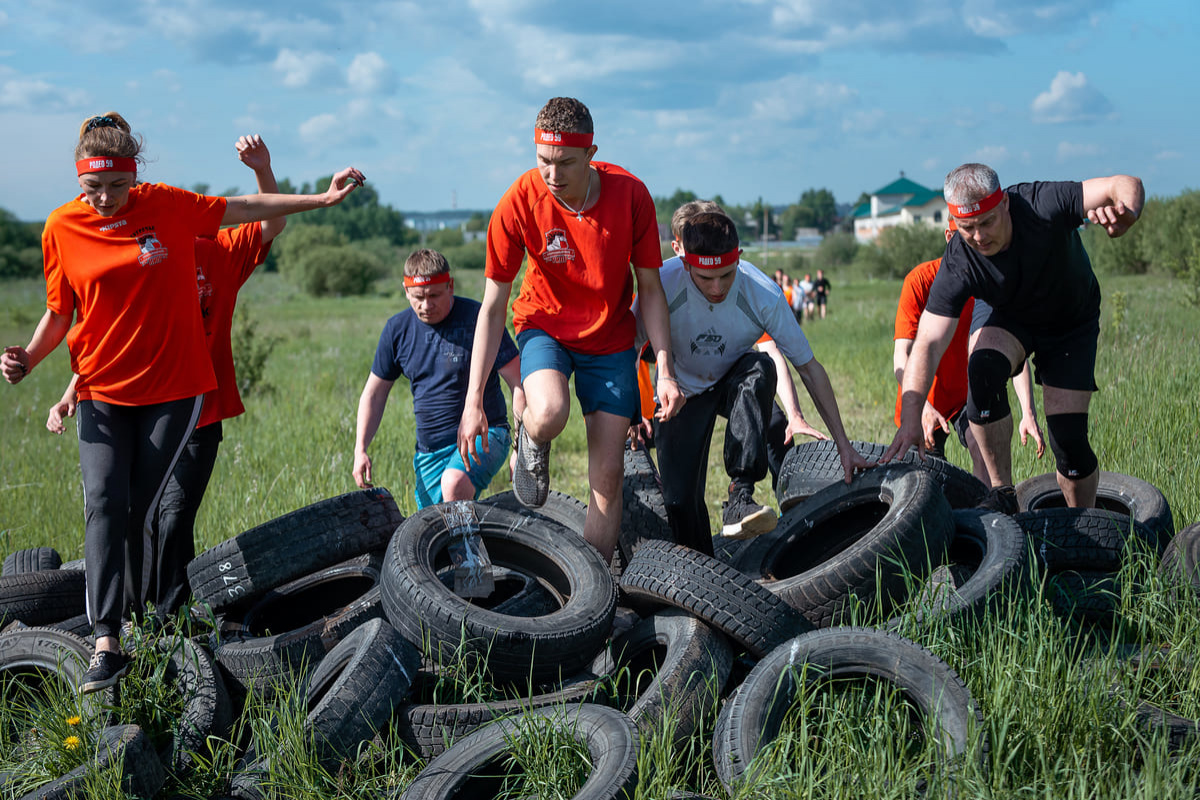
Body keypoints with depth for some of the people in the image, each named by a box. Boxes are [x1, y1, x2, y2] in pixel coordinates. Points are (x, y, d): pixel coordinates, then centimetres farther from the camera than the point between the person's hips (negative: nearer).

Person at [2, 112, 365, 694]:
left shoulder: (166, 206, -2)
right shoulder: (62, 226, -1)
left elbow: (246, 210, 7)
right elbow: (60, 311, 9)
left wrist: (323, 199, 8)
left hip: (172, 388, -1)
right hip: (101, 391, 1)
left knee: (142, 512, -2)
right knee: (104, 503, -14)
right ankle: (106, 642, -18)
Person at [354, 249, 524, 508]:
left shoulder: (477, 319, -12)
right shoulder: (397, 329, 2)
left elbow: (519, 384, -10)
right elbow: (374, 392, 13)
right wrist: (360, 450, 3)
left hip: (483, 435, -5)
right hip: (429, 450, 6)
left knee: (454, 484, -34)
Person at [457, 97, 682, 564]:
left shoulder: (630, 195, -19)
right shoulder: (519, 203, -22)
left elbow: (650, 288, -7)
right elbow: (492, 308, -14)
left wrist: (665, 371, -15)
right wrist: (474, 400, -17)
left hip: (610, 340, 1)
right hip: (544, 326, -1)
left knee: (608, 471, -3)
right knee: (549, 414, -34)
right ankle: (532, 443, 3)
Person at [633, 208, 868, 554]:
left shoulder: (763, 295, -27)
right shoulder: (663, 284, -29)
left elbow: (809, 367, -18)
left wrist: (843, 445, -17)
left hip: (736, 384, 0)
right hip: (683, 392, 0)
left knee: (761, 368, -35)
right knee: (679, 499, -14)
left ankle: (740, 496, -36)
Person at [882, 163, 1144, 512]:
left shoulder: (1042, 205, -35)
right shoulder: (958, 264, -30)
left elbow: (1127, 185, -35)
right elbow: (928, 343, -34)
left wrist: (1125, 215, -60)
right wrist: (910, 419, -45)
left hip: (1072, 322, -1)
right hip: (1005, 316, 1)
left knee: (1069, 439, -9)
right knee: (983, 368, -33)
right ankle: (1002, 494, -17)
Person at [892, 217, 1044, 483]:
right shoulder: (921, 279, -19)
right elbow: (902, 356, -25)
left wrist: (1028, 413, -29)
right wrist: (921, 407, -42)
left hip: (970, 391, 1)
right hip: (924, 400, -1)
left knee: (984, 450, -25)